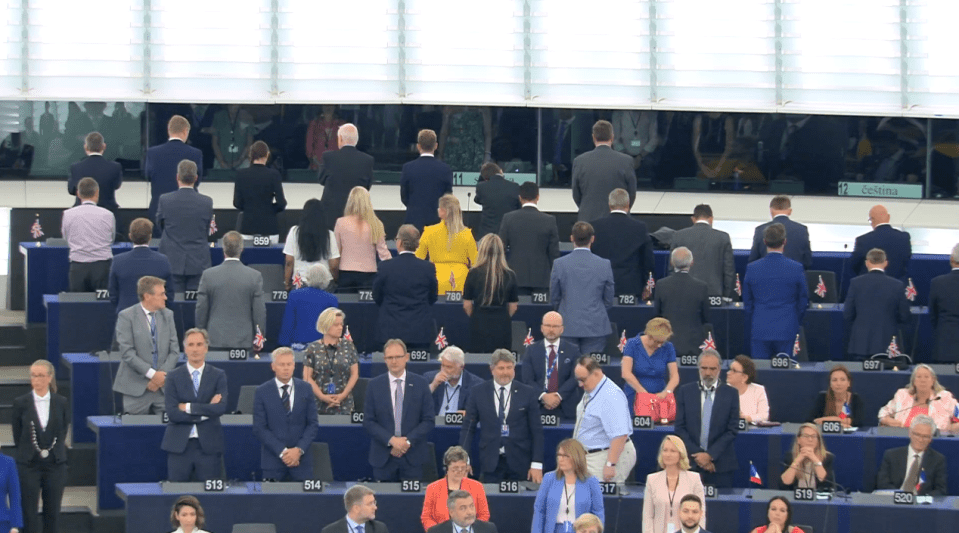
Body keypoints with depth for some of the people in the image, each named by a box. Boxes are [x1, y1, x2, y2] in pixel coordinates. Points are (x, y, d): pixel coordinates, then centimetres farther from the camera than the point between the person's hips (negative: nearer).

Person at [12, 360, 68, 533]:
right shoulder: (21, 403, -3)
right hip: (29, 466, -1)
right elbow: (17, 436, 3)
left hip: (55, 466, 1)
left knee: (52, 512, 6)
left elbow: (63, 431, 8)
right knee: (29, 512, -2)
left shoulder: (61, 403, 1)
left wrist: (52, 452, 3)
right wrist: (27, 453, 3)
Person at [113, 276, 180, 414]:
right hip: (136, 389, -4)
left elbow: (174, 350, 8)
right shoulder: (126, 317, -4)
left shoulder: (168, 315, 11)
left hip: (163, 387, 4)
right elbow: (127, 352, -11)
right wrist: (152, 374, -16)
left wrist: (162, 375, -6)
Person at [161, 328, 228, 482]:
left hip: (208, 445, 0)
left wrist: (188, 407, -11)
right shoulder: (174, 377, 4)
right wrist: (205, 411, -10)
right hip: (179, 445, 0)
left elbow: (221, 408, -9)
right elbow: (172, 412, -7)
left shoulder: (218, 376, 6)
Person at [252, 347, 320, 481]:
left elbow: (313, 424, 5)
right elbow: (259, 428, -3)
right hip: (273, 459, -1)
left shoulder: (305, 389, 7)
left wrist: (299, 450, -9)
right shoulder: (262, 392, 0)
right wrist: (282, 452, -12)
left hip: (301, 457, 1)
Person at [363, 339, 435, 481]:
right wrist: (391, 440, -12)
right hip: (383, 458, 0)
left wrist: (408, 441, -11)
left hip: (413, 458, 0)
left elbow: (429, 420, 2)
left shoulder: (420, 384, 4)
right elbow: (368, 422, 1)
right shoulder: (374, 385, 5)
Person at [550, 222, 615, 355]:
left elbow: (554, 299, 6)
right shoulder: (605, 265, -4)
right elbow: (609, 300, 5)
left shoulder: (559, 264, -4)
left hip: (568, 327, 0)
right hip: (596, 327, 0)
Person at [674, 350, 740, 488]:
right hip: (691, 464, 1)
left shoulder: (731, 394, 4)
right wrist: (696, 455, -7)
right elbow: (680, 428, 4)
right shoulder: (685, 392, 7)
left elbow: (733, 430, 0)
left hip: (721, 465, -1)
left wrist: (710, 455, -8)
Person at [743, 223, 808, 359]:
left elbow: (747, 302, 8)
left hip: (760, 331, 1)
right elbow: (803, 301, 4)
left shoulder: (752, 268, -2)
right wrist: (796, 323, 20)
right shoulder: (796, 269, -6)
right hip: (787, 331, -1)